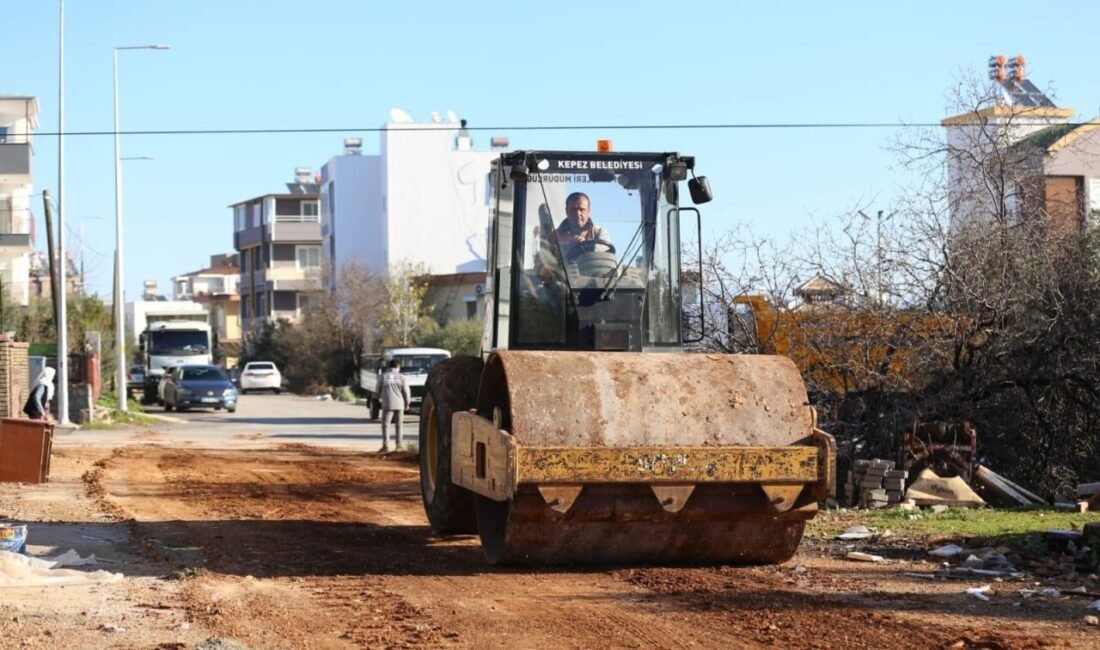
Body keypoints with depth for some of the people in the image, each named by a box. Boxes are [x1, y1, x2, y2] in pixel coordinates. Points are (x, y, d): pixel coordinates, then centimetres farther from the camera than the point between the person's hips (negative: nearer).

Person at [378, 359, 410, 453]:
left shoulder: (383, 376, -2)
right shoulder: (401, 377, -1)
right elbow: (406, 391, 0)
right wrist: (407, 404, 12)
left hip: (387, 404, -1)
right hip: (399, 404, 1)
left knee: (385, 425, 3)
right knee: (399, 425, 12)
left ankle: (385, 445, -6)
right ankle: (398, 445, 13)